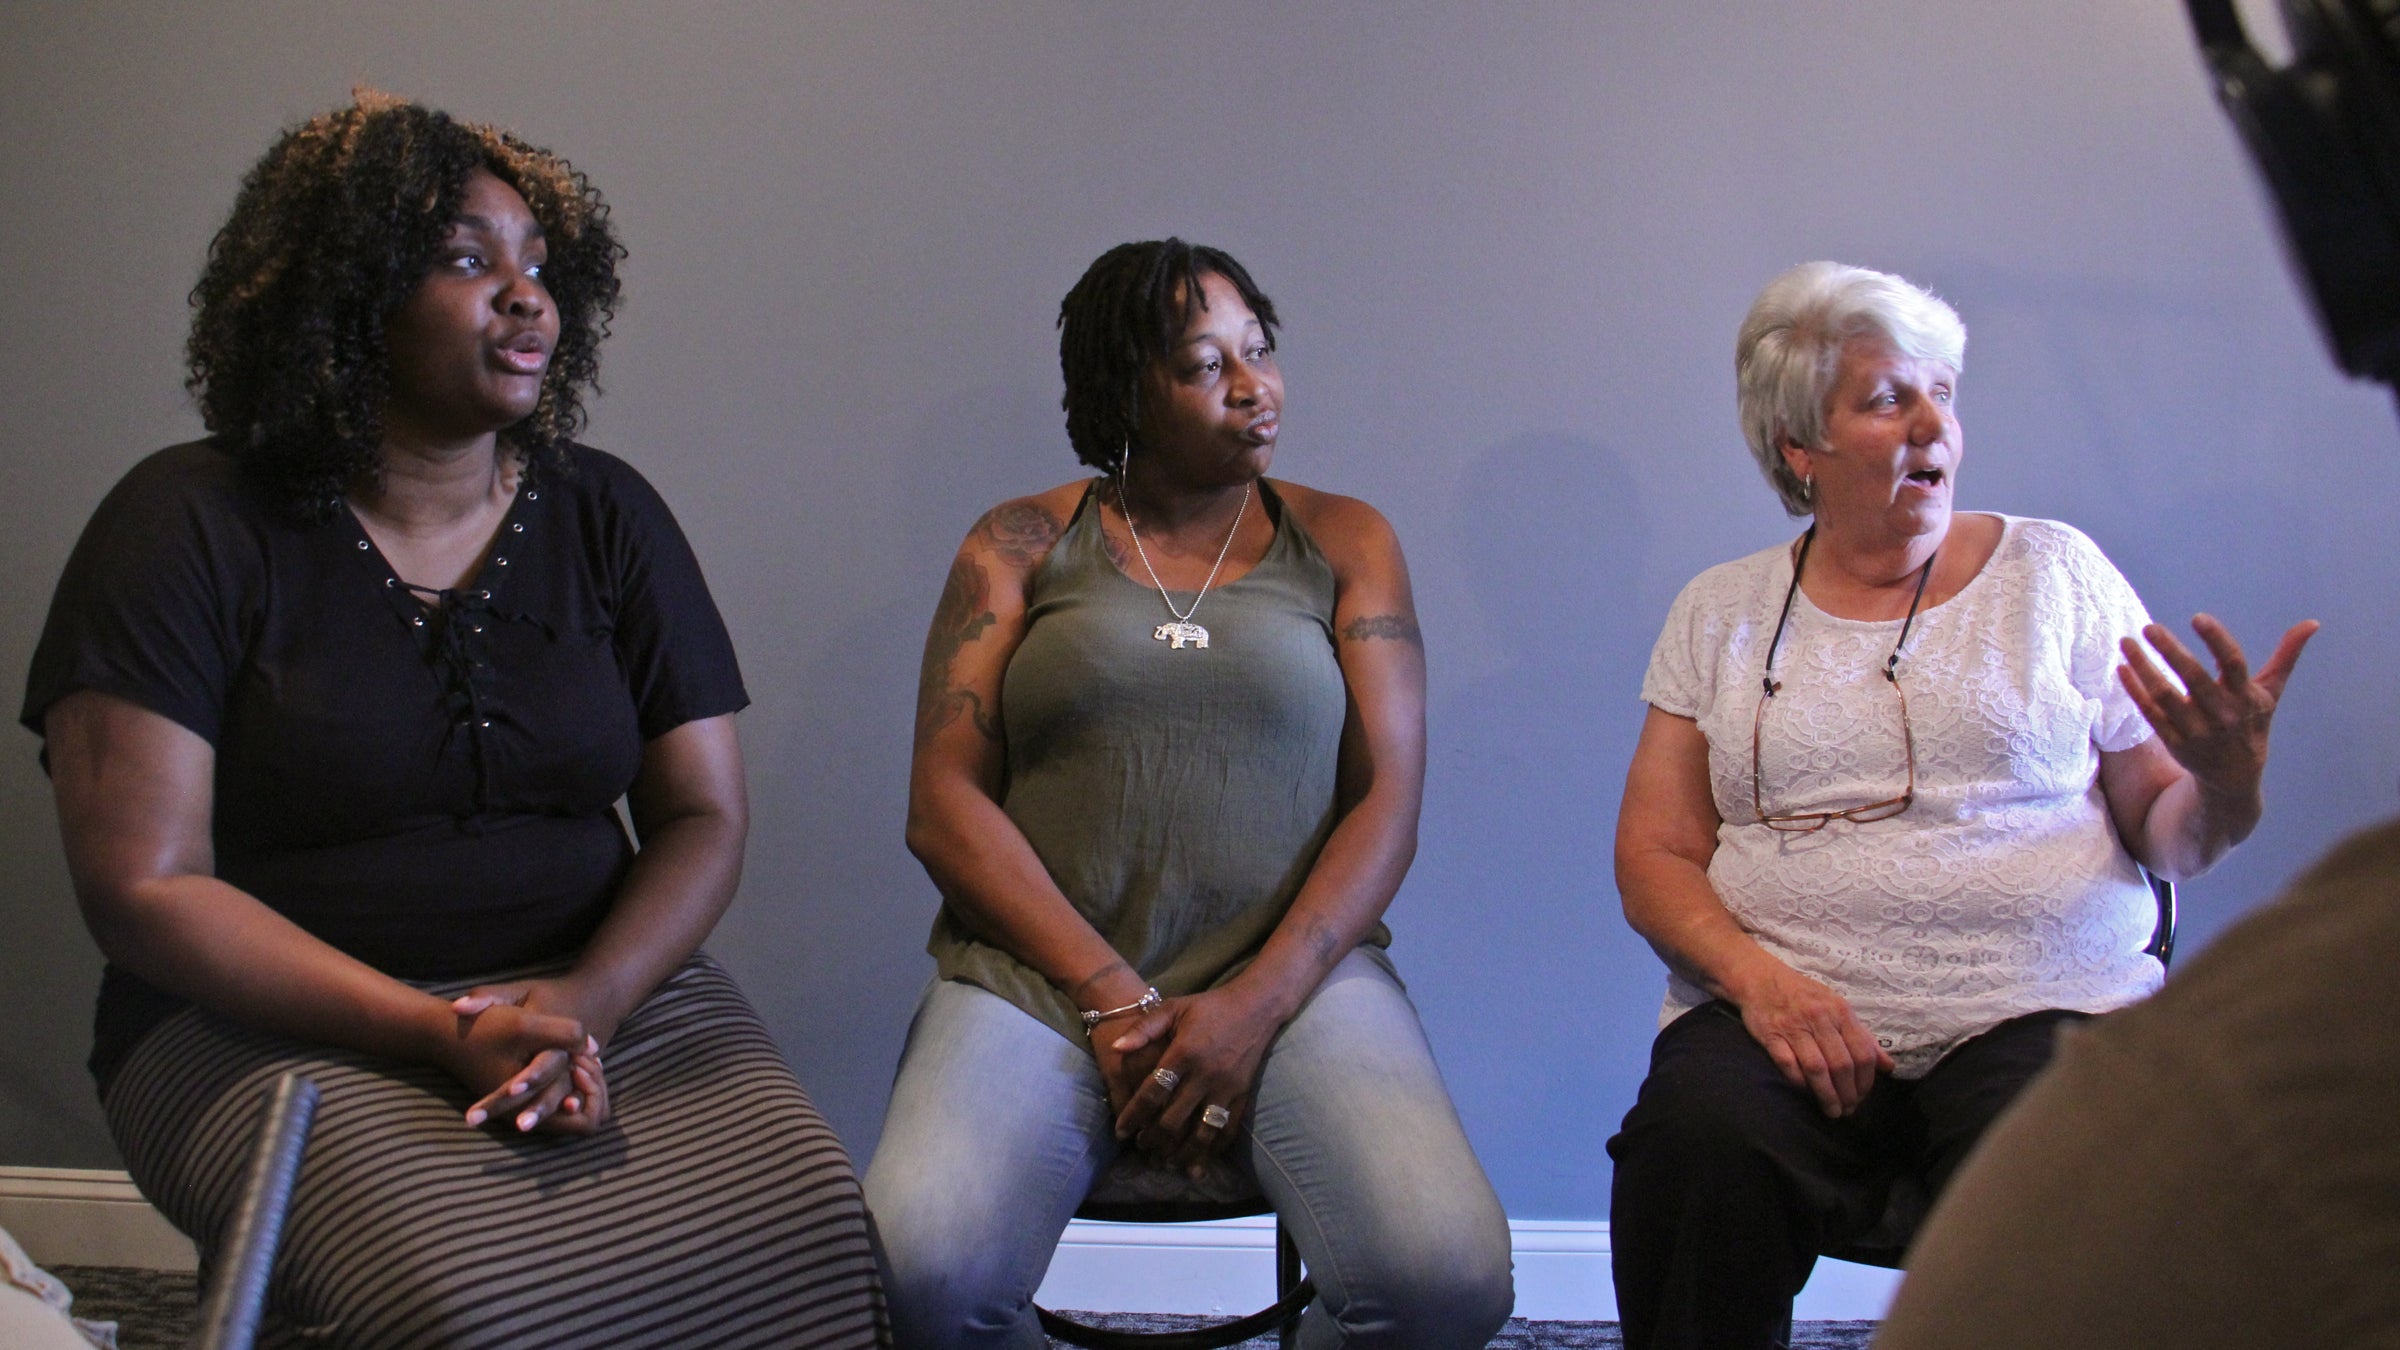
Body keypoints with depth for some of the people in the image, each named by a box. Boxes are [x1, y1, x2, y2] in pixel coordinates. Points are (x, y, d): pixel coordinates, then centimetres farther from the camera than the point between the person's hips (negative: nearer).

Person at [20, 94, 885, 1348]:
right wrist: (443, 1037, -18)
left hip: (607, 987, 4)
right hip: (282, 1024, -3)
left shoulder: (605, 518, 9)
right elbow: (143, 886, -8)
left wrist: (588, 999, -15)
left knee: (807, 1229, -25)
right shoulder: (191, 527, -2)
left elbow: (702, 816, 6)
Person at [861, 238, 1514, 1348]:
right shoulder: (1020, 546, 11)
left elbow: (1387, 800, 4)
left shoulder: (1345, 543, 13)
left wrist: (1256, 1006, -11)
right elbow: (943, 802, 2)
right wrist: (1111, 997, -11)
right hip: (1038, 973, 0)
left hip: (1293, 971, 1)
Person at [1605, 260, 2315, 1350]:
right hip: (1782, 1009, 1)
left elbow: (2169, 840, 11)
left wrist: (2226, 784, -14)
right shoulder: (1721, 611, 14)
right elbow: (1654, 857, 8)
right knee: (1699, 1144, -32)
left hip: (2039, 1009, 0)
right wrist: (1755, 975, -12)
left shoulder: (2056, 572, 13)